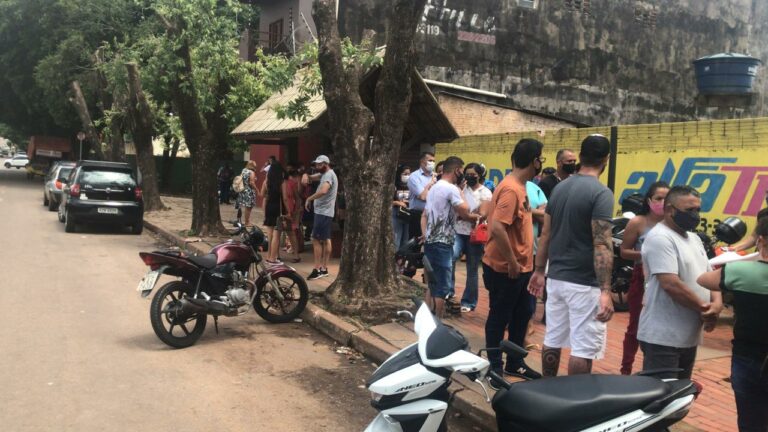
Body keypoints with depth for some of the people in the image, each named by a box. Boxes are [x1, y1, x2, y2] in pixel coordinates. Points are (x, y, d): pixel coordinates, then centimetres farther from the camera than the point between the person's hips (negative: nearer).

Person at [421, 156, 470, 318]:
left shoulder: (434, 188, 17)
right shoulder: (451, 189, -13)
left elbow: (424, 216, 18)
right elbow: (465, 212, -11)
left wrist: (425, 236, 14)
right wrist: (460, 192, -1)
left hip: (430, 242, 10)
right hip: (442, 244, -10)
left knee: (432, 285, 17)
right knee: (442, 288, -4)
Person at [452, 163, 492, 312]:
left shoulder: (485, 193, -2)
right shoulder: (462, 189, 9)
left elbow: (483, 215, -11)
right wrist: (472, 216, -10)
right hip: (459, 232, 2)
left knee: (472, 270, 5)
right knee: (451, 257, -25)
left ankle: (469, 302, 17)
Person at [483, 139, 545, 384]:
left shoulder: (519, 186, 10)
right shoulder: (511, 189, -22)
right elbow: (497, 228, -29)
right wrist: (512, 262, -23)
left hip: (521, 266, 10)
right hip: (505, 269, -10)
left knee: (522, 314, 19)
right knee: (499, 318, 4)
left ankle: (514, 363, 34)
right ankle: (495, 368, 18)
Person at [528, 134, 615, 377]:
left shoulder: (560, 188, 8)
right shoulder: (601, 193, -14)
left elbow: (546, 235, 12)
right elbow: (601, 245, -21)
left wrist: (539, 270, 20)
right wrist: (605, 291, -22)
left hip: (556, 278, 8)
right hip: (584, 284, -7)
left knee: (552, 340, 15)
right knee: (583, 349, 0)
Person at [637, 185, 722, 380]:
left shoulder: (694, 238, 15)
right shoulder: (660, 238, -15)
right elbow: (671, 284, -24)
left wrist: (717, 303, -4)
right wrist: (703, 307, -13)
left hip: (690, 336, 9)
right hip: (662, 338, -9)